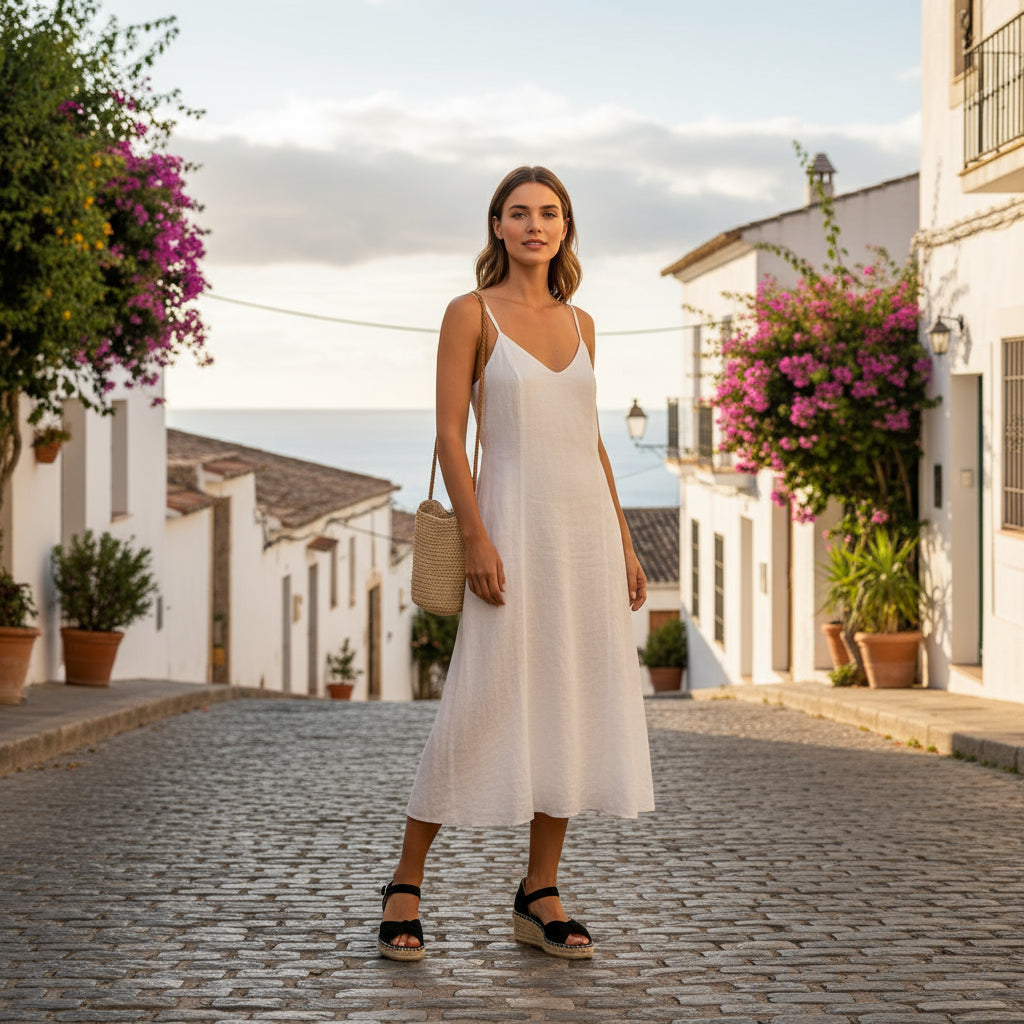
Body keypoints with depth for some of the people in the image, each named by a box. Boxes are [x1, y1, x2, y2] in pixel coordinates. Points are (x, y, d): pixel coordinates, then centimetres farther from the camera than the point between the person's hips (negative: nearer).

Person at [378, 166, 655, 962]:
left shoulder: (579, 324, 13)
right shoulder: (471, 313, -1)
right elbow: (450, 433, -7)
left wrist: (623, 544, 11)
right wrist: (476, 537, -16)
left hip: (587, 528, 5)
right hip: (515, 523, -5)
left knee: (574, 706, 4)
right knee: (483, 704, -8)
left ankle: (540, 895, 12)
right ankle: (406, 885, 4)